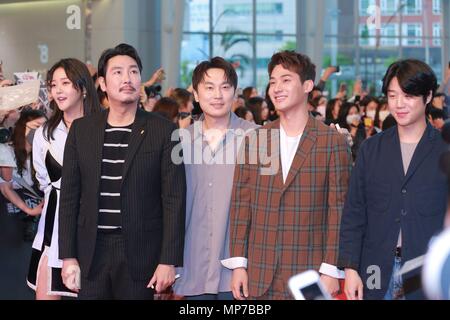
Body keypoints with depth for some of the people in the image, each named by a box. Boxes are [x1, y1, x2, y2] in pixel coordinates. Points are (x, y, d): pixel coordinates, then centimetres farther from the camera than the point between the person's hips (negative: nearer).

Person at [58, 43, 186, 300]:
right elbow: (70, 196, 7)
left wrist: (169, 261, -9)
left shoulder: (163, 131, -1)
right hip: (92, 251, 2)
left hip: (140, 255, -2)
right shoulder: (82, 130, 7)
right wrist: (68, 256, 2)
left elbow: (174, 200, -3)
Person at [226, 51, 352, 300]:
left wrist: (331, 271, -7)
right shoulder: (253, 141, 8)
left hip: (310, 276, -3)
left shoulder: (333, 142, -1)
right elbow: (241, 203, 8)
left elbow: (338, 208, -3)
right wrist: (238, 263, 2)